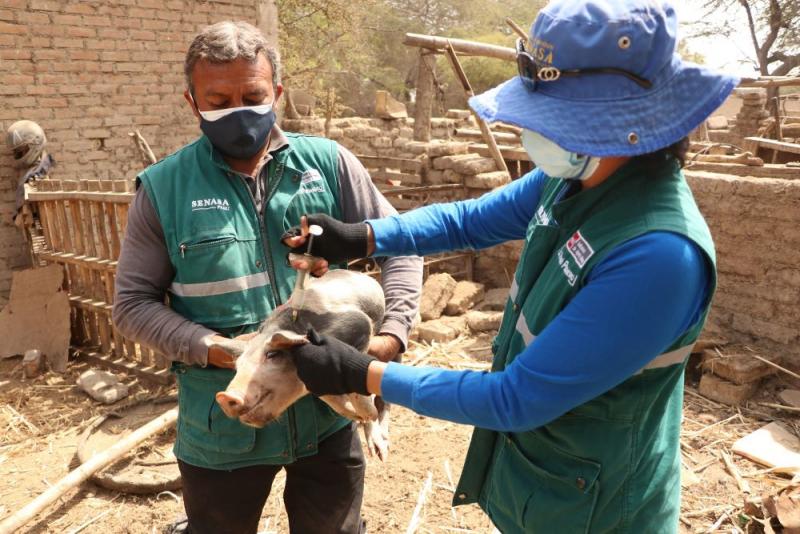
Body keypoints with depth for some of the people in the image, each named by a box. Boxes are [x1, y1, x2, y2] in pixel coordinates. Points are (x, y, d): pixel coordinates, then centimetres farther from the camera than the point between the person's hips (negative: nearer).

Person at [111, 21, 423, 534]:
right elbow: (133, 303, -2)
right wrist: (213, 349, -18)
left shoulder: (328, 163, -4)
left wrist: (393, 332, -15)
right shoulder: (164, 188, -5)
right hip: (222, 429, 0)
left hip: (327, 417, 1)